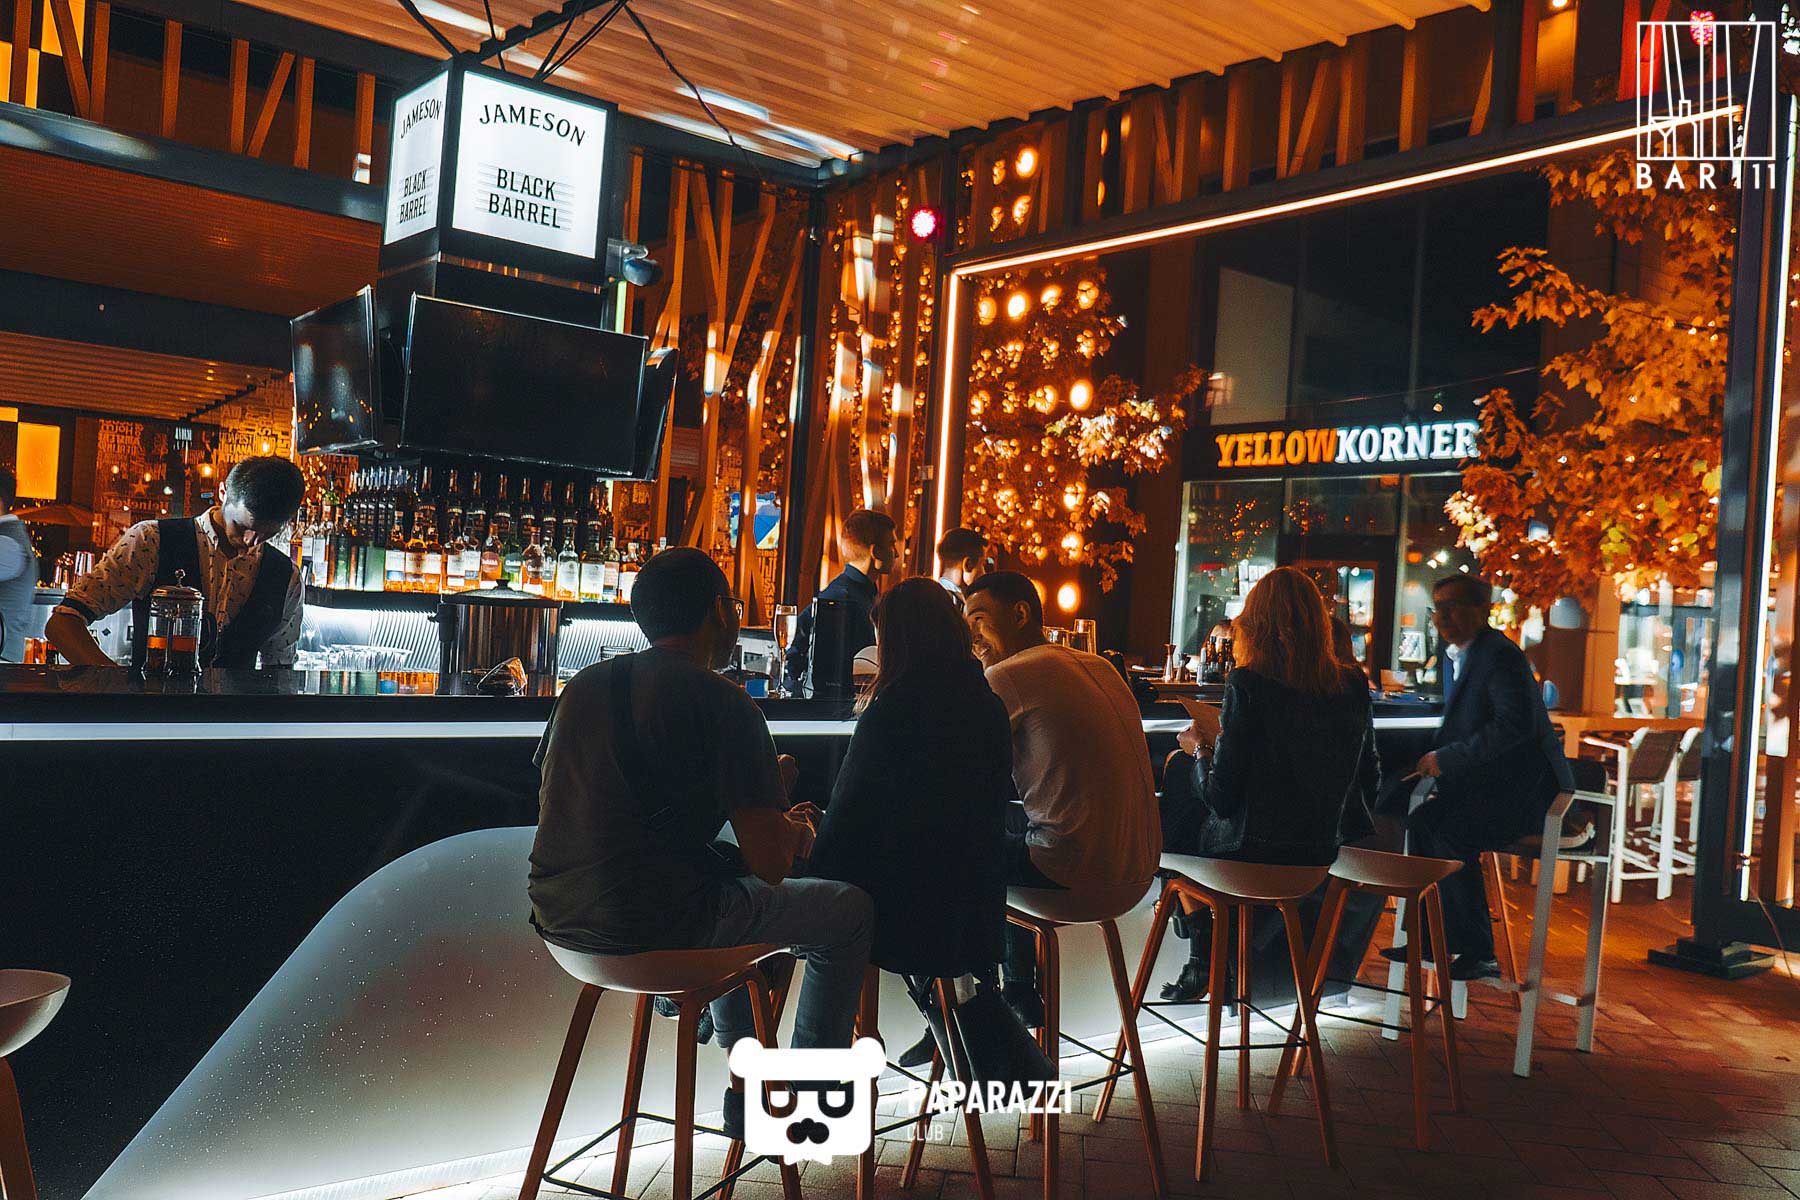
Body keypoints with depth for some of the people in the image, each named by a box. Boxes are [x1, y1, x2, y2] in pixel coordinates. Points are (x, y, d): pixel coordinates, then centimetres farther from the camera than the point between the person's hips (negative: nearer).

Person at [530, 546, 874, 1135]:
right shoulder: (721, 701, -12)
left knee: (730, 875, 35)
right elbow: (771, 863, -16)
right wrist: (794, 831, 11)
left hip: (557, 912, 8)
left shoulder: (585, 684, 9)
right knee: (851, 910, 11)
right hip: (651, 920, -8)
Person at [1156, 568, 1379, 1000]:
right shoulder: (1353, 683, 1)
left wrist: (1198, 749, 7)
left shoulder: (1248, 684, -15)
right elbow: (1370, 782, 9)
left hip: (1260, 856, -6)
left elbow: (1221, 798, -12)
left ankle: (1200, 960, 27)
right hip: (1334, 854, 6)